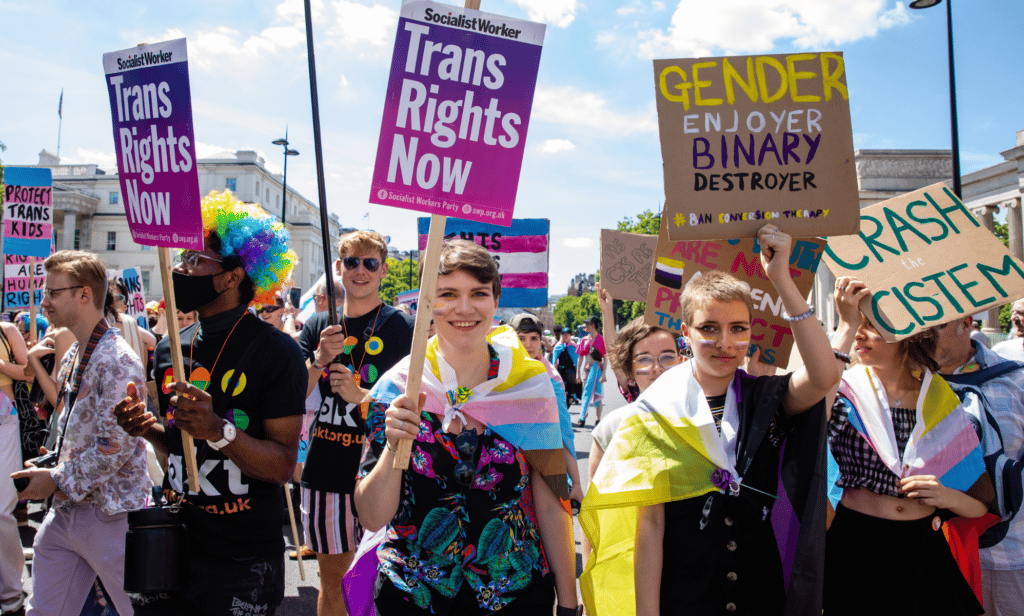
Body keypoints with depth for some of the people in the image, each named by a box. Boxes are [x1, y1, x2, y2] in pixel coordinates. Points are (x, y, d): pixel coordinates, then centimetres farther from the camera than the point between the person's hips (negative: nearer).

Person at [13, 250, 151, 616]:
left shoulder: (118, 361, -18)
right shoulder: (71, 357, 12)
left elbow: (115, 448, -23)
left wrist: (58, 480, -13)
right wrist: (43, 473, 10)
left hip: (111, 513, -9)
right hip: (65, 510, 9)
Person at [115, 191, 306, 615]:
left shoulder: (276, 352, -14)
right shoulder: (170, 349, 6)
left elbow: (282, 465, -17)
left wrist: (218, 430, -31)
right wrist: (150, 428, -3)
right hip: (173, 547, 6)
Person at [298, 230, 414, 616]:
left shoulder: (402, 327, -4)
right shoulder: (318, 326, 8)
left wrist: (361, 396, -21)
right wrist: (319, 360, -14)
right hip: (326, 472, 4)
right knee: (332, 578, 16)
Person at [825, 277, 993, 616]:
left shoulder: (943, 400, 2)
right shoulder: (847, 392, -5)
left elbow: (983, 505, 8)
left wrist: (948, 497, -15)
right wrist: (845, 327, -27)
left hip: (924, 555, 3)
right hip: (854, 549, -2)